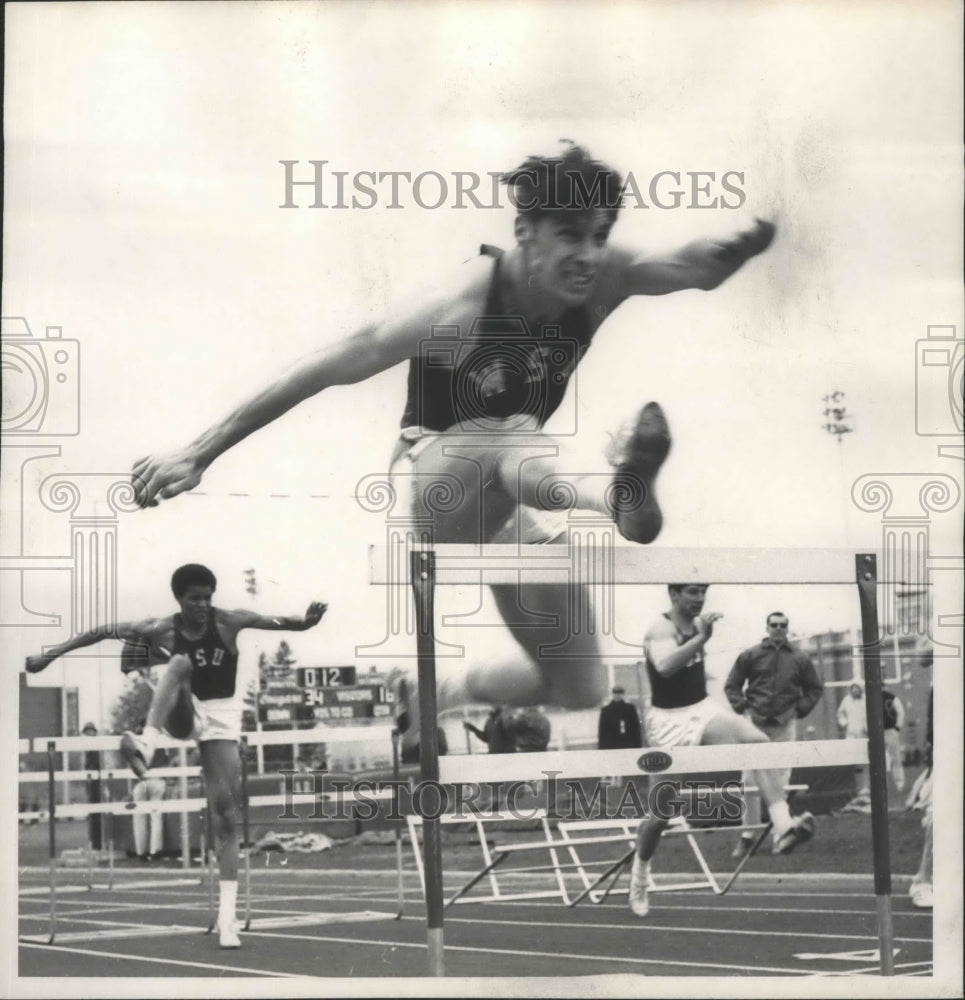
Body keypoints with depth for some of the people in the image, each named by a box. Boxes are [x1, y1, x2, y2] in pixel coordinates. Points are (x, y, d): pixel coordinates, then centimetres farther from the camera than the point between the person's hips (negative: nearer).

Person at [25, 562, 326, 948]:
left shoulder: (228, 622, -12)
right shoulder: (162, 629, -11)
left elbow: (276, 623, -25)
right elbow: (101, 632, -8)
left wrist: (304, 623, -46)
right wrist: (51, 654, -10)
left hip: (220, 719, 0)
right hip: (182, 716, 0)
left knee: (225, 810, -9)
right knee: (180, 663, -32)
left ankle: (226, 914, -9)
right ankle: (147, 744, -51)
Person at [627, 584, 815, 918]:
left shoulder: (697, 624, 7)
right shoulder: (661, 630, -16)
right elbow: (664, 666, -38)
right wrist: (701, 638, -46)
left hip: (703, 709, 6)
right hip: (669, 720, -6)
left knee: (757, 741, -25)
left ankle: (783, 827, -36)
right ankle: (639, 873, 26)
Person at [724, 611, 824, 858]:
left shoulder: (800, 659, 5)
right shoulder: (750, 656, 2)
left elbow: (815, 688, 14)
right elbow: (732, 685, 9)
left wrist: (800, 709, 3)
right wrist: (743, 708, -4)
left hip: (785, 725, 1)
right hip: (756, 723, 0)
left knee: (781, 779, 1)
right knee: (749, 779, -3)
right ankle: (748, 834, 4)